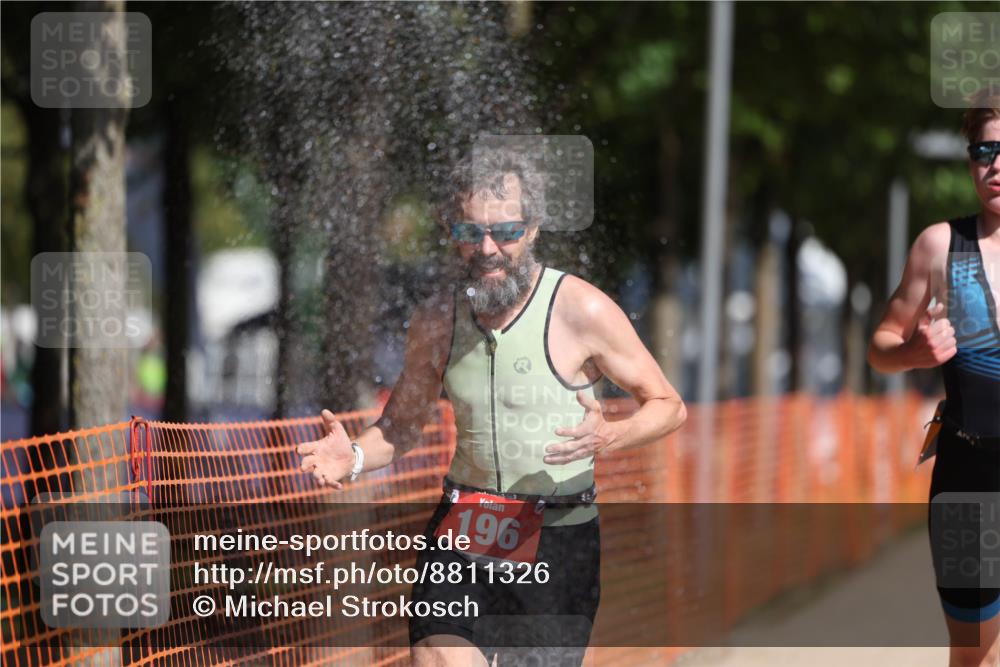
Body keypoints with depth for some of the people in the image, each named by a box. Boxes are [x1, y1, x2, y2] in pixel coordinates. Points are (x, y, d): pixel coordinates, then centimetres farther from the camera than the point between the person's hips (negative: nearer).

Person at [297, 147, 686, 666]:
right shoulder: (436, 322, 3)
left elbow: (668, 406, -2)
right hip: (462, 532, 3)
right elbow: (403, 423, 18)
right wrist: (353, 457, -4)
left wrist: (612, 438, -24)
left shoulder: (582, 310, -9)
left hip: (558, 541, -3)